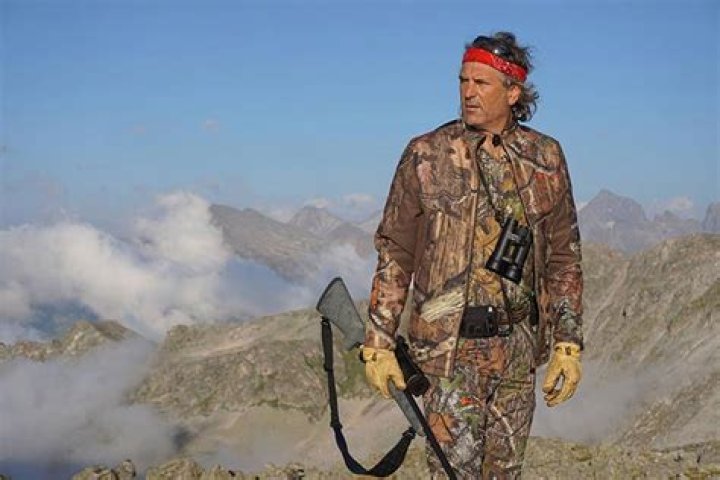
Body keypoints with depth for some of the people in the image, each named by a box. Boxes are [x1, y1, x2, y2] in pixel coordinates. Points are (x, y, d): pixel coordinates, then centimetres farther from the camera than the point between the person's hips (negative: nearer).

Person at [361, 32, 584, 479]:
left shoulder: (546, 157, 5)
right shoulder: (426, 155, -1)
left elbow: (564, 257, 9)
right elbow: (394, 254, 1)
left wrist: (568, 345, 3)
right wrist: (378, 344, -3)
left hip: (519, 347, 3)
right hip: (450, 351, -3)